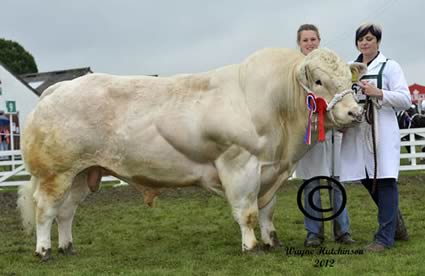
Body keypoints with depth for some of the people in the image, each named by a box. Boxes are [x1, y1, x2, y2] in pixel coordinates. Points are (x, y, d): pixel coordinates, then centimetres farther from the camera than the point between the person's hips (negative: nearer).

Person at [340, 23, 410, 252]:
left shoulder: (389, 67, 3)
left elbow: (405, 99, -5)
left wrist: (378, 93, -16)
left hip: (382, 132, -5)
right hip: (356, 132, 6)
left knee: (385, 180, -7)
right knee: (367, 180, 8)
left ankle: (385, 237, -2)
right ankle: (396, 225, 28)